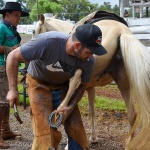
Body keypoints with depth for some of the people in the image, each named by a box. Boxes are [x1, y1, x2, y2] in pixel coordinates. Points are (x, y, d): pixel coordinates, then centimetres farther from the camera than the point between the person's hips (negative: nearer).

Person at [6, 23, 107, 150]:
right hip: (39, 83, -3)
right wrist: (13, 89, -23)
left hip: (63, 85, 4)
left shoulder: (88, 61, -22)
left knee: (76, 129, -2)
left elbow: (81, 85, -3)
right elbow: (13, 57, -24)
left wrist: (70, 107, -18)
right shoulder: (47, 42, -37)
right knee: (45, 131, -11)